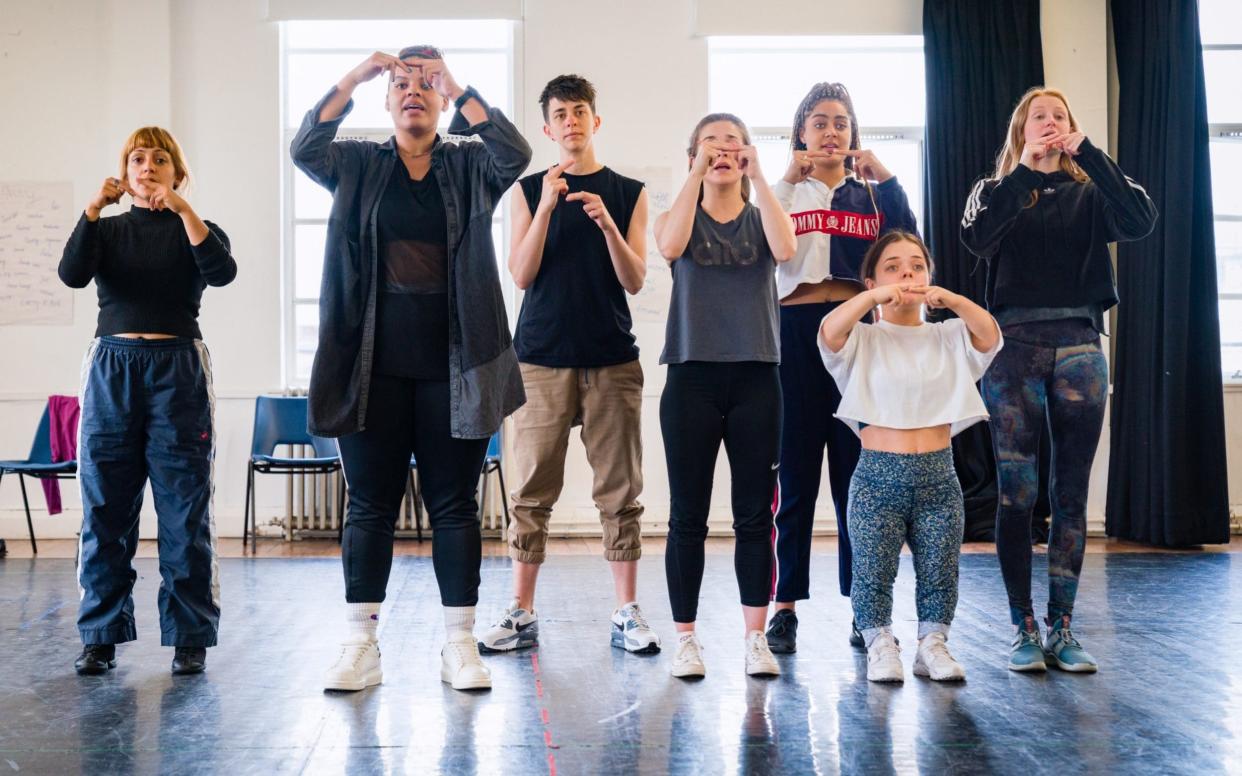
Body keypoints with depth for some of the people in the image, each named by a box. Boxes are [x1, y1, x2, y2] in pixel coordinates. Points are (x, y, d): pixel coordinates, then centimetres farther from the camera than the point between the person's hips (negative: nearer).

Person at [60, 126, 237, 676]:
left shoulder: (193, 229, 11)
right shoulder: (107, 230, 16)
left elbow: (221, 272, -11)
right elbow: (73, 274, -4)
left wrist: (182, 208, -19)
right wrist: (93, 209, -14)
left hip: (177, 369, -2)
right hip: (111, 368, 2)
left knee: (184, 510, -3)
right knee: (105, 511, 2)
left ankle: (189, 637, 3)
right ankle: (101, 636, 11)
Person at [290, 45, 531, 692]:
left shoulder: (470, 166, 9)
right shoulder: (358, 167, 11)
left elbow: (515, 155, -10)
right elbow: (304, 149, -6)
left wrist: (458, 90, -12)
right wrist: (352, 79, -13)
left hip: (451, 367, 0)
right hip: (372, 365, 1)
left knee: (454, 506, 5)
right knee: (370, 506, 5)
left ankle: (459, 645, 13)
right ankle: (361, 647, 13)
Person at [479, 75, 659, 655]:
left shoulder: (628, 192, 9)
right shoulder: (530, 190, 9)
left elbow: (635, 280, 2)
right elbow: (521, 274, -1)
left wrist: (606, 222, -14)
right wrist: (548, 206, -11)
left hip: (612, 358, 0)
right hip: (541, 357, 0)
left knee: (620, 491, 2)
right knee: (533, 491, 1)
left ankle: (627, 614, 10)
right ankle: (522, 615, 9)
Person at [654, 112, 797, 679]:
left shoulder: (760, 219, 12)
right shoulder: (680, 216, 10)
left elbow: (785, 249, -12)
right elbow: (669, 247, -14)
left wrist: (756, 176, -11)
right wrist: (698, 175, -14)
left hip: (755, 376, 1)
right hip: (692, 375, -1)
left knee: (755, 514, 3)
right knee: (687, 515, 1)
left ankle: (756, 637, 12)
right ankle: (686, 639, 10)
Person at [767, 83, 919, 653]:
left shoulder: (873, 194, 19)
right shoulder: (784, 192, 15)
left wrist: (885, 177, -2)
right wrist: (787, 180, -4)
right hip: (795, 332, -1)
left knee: (860, 474, 1)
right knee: (794, 473, 0)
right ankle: (785, 606, 6)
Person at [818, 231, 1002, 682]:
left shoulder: (949, 338, 11)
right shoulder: (863, 341, 3)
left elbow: (989, 334, -9)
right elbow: (828, 332, -19)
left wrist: (947, 298, -21)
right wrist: (874, 297, -24)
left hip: (938, 475, 2)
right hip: (878, 475, -2)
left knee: (940, 570, 5)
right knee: (873, 571, -3)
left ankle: (932, 644, 22)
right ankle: (880, 645, 15)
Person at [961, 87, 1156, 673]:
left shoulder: (1089, 194, 13)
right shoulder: (996, 191, 11)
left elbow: (1140, 221, -8)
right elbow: (977, 238, -11)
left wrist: (1090, 154, -9)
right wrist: (1024, 171, -13)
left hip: (1079, 345, 2)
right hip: (1015, 345, -2)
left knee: (1071, 494, 3)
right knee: (1016, 493, -3)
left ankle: (1062, 629, 11)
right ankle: (1024, 629, 6)